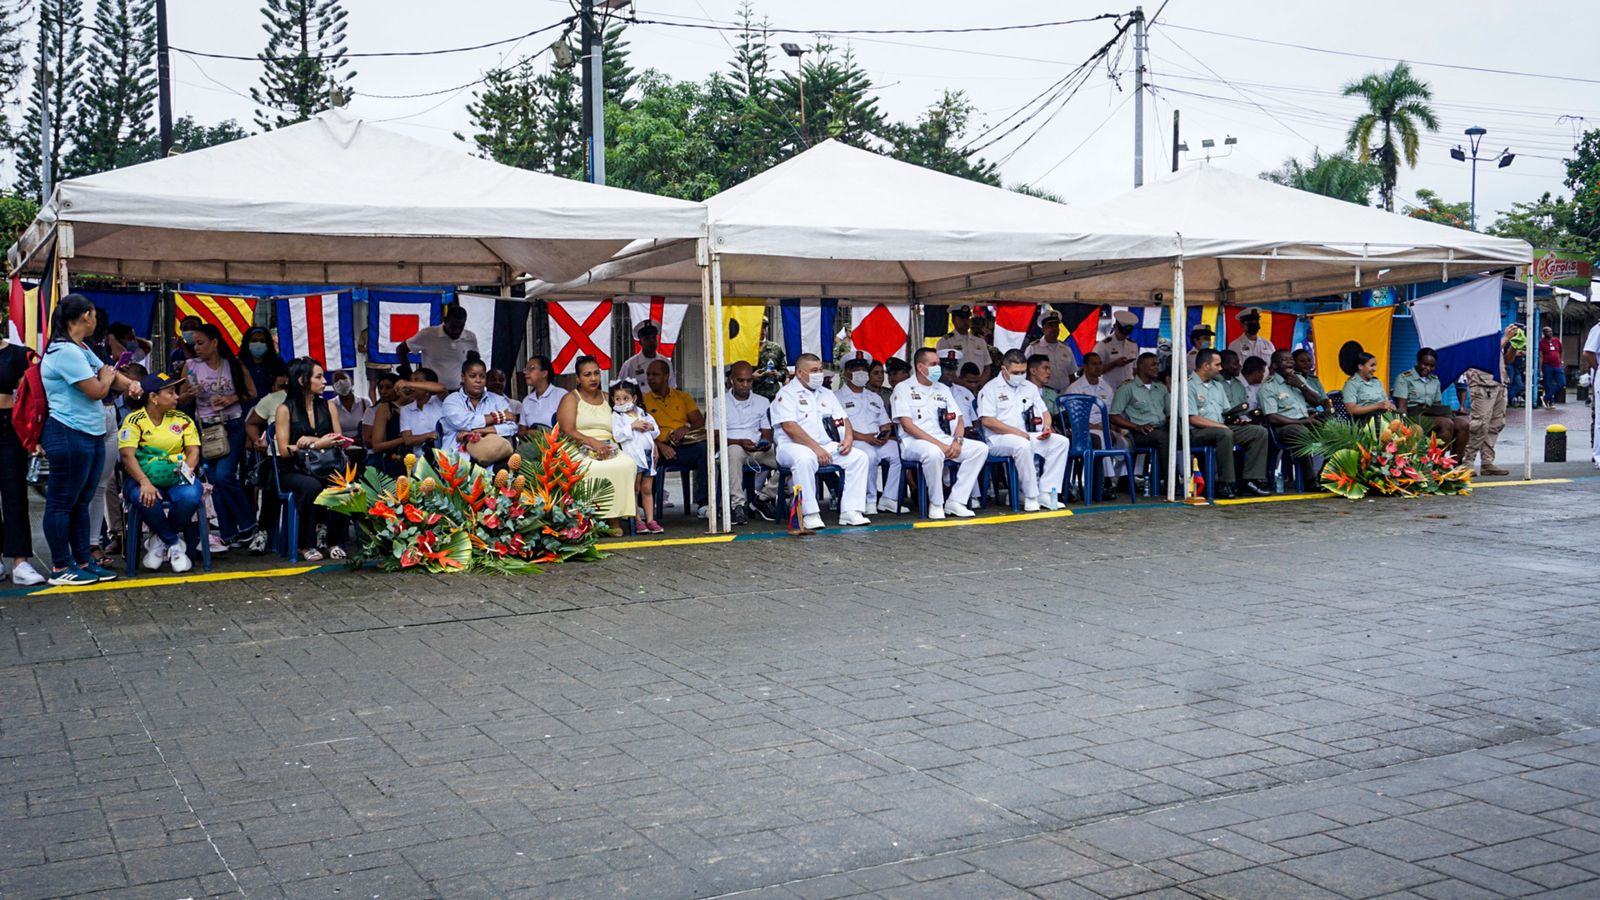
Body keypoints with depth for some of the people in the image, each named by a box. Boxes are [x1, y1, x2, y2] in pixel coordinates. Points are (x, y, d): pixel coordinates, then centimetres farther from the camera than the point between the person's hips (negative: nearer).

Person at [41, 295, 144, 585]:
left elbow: (109, 373, 18)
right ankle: (60, 568, 4)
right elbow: (97, 391, -18)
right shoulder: (65, 352, -18)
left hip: (91, 436, 10)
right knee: (62, 503, -1)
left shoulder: (82, 349, 14)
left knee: (80, 501, 14)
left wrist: (130, 384, -4)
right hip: (69, 437, -10)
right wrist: (109, 375, 4)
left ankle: (83, 561, 21)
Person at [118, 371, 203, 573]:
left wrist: (186, 470, -17)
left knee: (190, 496, -33)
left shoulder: (182, 420, 13)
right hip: (141, 477, -3)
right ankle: (175, 544, -12)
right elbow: (127, 455, -12)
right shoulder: (134, 420, 0)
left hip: (176, 478, 3)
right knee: (148, 500, -38)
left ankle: (161, 540, -4)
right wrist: (145, 482, -29)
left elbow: (193, 451, 7)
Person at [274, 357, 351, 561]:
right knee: (312, 486, -36)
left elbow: (339, 441, 5)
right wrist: (318, 444, -13)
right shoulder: (285, 410, 2)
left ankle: (336, 542, -18)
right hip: (293, 470, -3)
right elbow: (284, 450, -5)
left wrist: (311, 440, -10)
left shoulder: (329, 406, 14)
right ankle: (306, 545, -21)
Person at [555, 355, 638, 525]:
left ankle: (614, 519, -27)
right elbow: (568, 431, -6)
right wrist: (592, 442, -21)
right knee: (592, 468, -38)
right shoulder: (571, 398, 9)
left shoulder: (607, 398, 24)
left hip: (608, 449, 4)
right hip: (579, 450, -3)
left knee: (628, 464, -29)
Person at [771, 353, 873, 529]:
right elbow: (789, 427, -14)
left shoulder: (826, 394, 23)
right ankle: (810, 514, -33)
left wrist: (848, 438, -4)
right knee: (805, 459, -40)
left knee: (860, 457, -14)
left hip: (827, 446, 6)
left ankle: (851, 511, -19)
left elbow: (843, 419, 19)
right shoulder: (786, 394, -1)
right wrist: (815, 447, -21)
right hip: (794, 446, -6)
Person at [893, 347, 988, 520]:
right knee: (933, 453, -40)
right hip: (914, 442, -6)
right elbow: (907, 425, -11)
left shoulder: (943, 389, 19)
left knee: (981, 448, -15)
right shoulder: (904, 389, 0)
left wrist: (957, 441, -8)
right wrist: (939, 444, -19)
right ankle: (936, 504, -19)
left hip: (943, 440, 6)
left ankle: (956, 501, -16)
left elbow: (959, 420, 16)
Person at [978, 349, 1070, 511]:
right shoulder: (990, 389, -1)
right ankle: (1031, 497, -28)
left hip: (1028, 436, 6)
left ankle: (1045, 493, -20)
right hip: (999, 439, -6)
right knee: (1022, 445, -39)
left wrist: (1047, 427, 0)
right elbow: (987, 420, -12)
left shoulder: (1030, 387, 20)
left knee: (1061, 442, -15)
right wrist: (1015, 431, -17)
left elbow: (1045, 412, 24)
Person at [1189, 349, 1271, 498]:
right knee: (1225, 434, -39)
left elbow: (1227, 412, 23)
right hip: (1197, 432, -8)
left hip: (1221, 428, 9)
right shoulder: (1189, 386, -5)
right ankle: (1225, 484, -31)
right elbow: (1193, 419, -14)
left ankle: (1251, 479, -14)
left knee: (1260, 432, -7)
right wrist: (1220, 425, -17)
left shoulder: (1217, 386, 23)